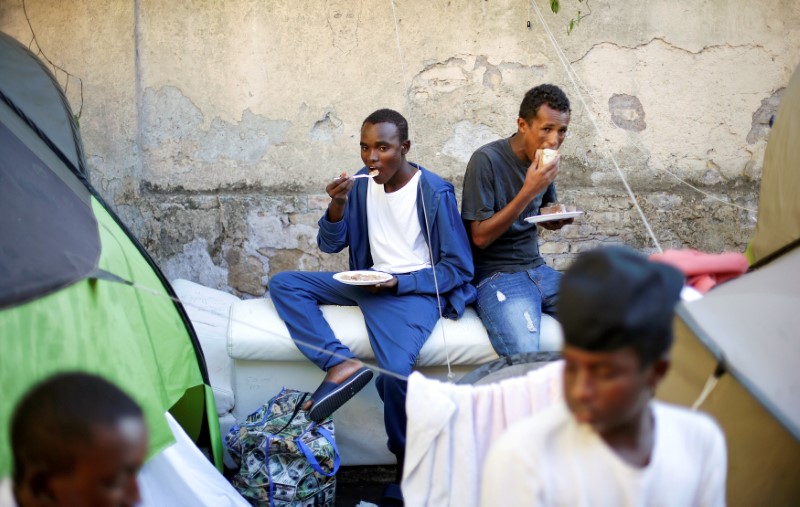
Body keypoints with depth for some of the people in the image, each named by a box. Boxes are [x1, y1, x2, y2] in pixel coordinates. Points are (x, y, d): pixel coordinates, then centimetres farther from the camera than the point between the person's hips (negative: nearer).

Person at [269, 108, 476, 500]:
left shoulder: (434, 193, -12)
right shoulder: (362, 184, 2)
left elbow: (459, 268, -9)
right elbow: (330, 246, 6)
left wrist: (399, 282, -19)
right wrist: (338, 205, -14)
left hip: (415, 288, -7)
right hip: (368, 282, 7)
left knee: (394, 372, -33)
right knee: (283, 284, -8)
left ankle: (408, 463, -6)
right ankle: (342, 364, -25)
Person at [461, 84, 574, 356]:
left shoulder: (544, 160, 8)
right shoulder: (487, 160, -13)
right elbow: (480, 237, -14)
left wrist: (559, 219, 0)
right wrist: (529, 191, -19)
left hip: (536, 269, 7)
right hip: (496, 275, -7)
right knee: (526, 361, -31)